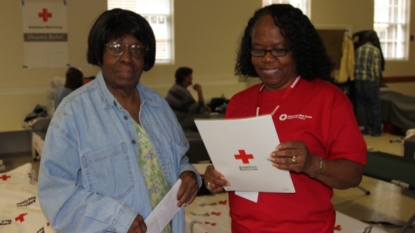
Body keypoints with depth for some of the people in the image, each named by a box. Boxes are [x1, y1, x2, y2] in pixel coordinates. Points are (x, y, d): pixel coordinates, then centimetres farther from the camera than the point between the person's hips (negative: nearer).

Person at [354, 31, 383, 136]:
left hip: (358, 80, 4)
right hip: (371, 81, -4)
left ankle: (363, 128, 16)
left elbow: (354, 66, 5)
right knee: (375, 105, 5)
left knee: (361, 104, 11)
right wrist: (378, 82, 5)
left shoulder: (358, 50, 4)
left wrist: (357, 77, 15)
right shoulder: (376, 50, -8)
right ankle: (376, 130, 10)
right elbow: (377, 69, -8)